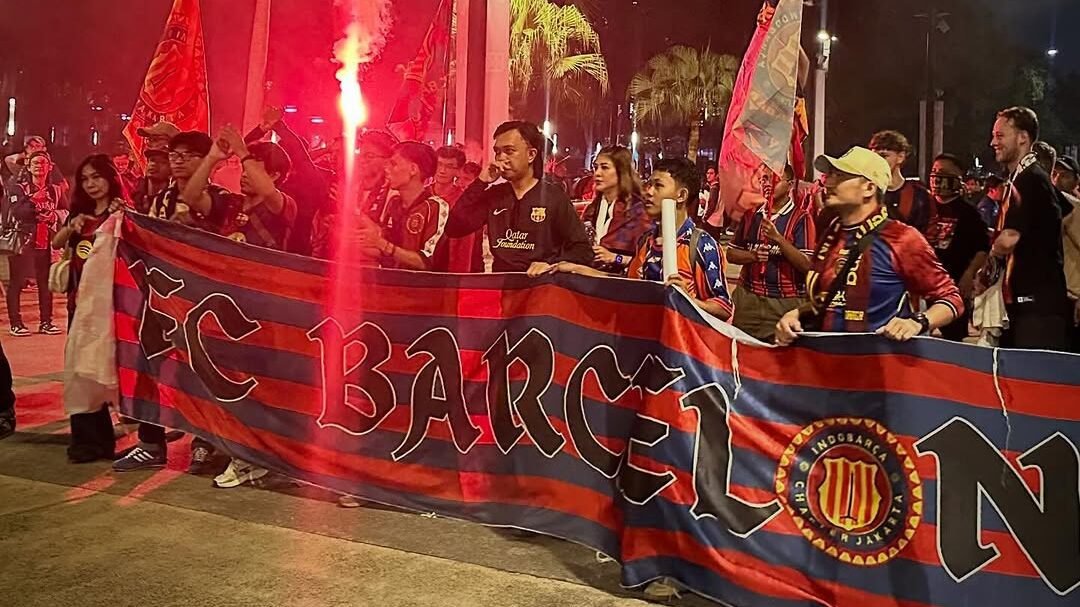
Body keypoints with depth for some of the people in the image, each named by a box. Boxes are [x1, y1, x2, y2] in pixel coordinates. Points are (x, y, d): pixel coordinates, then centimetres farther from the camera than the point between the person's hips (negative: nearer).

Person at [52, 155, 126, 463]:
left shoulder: (121, 212, -4)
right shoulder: (80, 212, 15)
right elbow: (56, 243, 5)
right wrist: (71, 226, -13)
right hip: (79, 297, 7)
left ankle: (94, 438, 7)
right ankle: (88, 437, 16)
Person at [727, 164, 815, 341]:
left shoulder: (801, 218, -3)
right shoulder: (752, 214, 12)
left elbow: (806, 265, -11)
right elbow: (731, 254, 15)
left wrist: (778, 238, -19)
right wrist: (752, 255, -6)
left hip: (785, 302, -4)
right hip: (747, 298, 4)